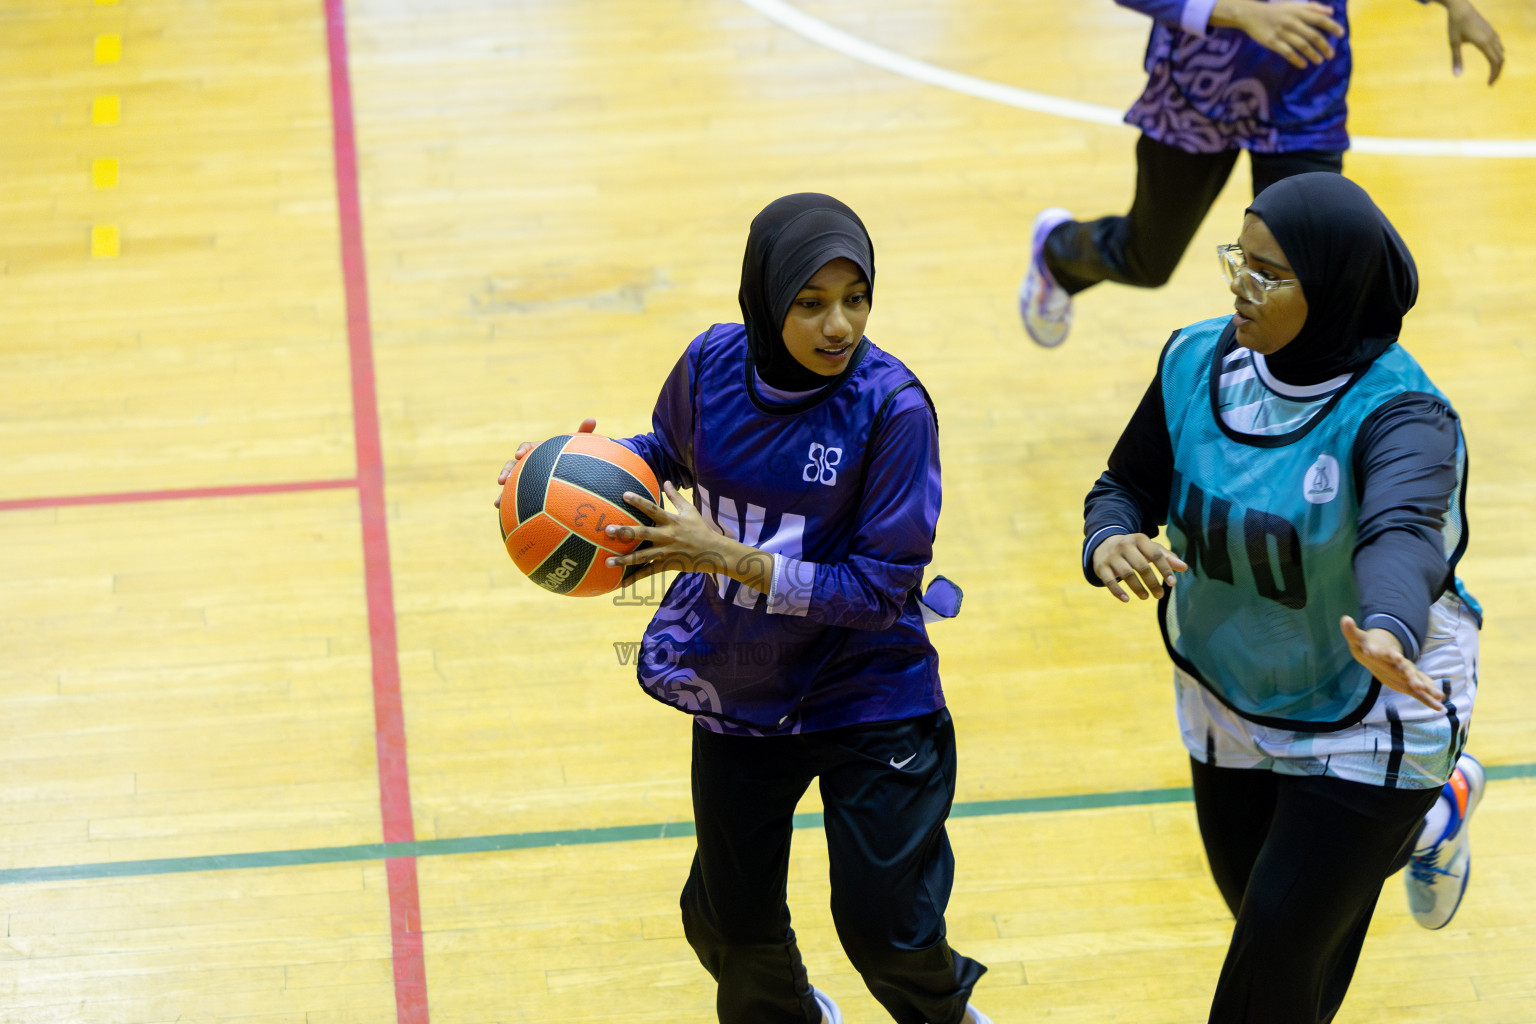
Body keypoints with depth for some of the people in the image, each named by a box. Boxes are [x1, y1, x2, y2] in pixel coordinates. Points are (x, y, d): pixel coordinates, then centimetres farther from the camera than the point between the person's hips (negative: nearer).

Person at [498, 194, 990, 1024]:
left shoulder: (891, 405, -24)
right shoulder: (712, 364, -12)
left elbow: (883, 590, -24)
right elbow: (669, 450, 12)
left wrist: (730, 557, -30)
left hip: (867, 699, -4)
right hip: (740, 694, 4)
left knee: (885, 930, 1)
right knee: (731, 921, 15)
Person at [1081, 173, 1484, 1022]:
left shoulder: (1395, 414, -29)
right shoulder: (1199, 362, -12)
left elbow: (1403, 535, -48)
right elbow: (1130, 482, 0)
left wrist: (1388, 634, -70)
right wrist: (1111, 541, -25)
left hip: (1371, 720, -6)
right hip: (1230, 703, 6)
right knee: (1265, 909, 23)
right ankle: (1430, 818, 51)